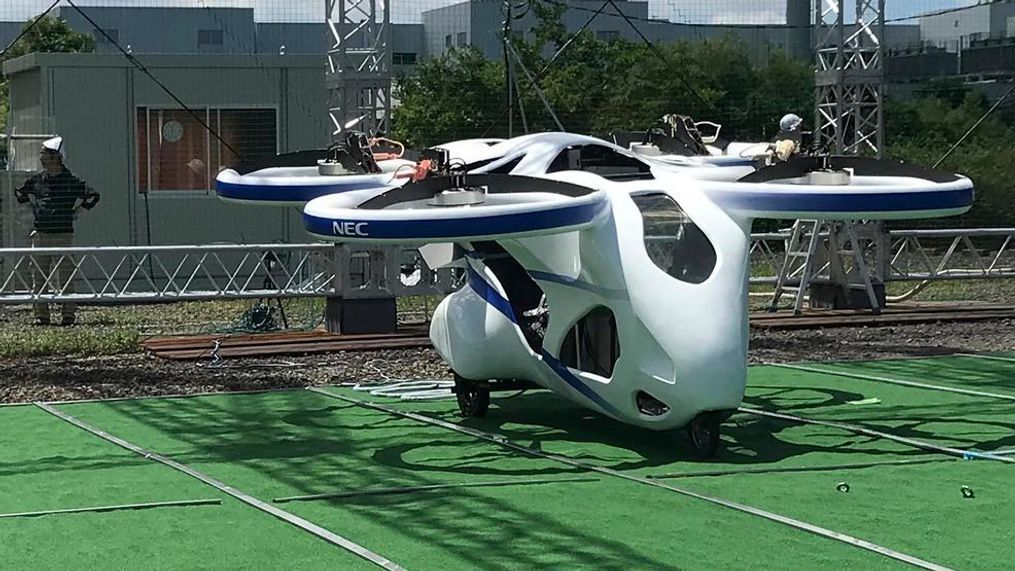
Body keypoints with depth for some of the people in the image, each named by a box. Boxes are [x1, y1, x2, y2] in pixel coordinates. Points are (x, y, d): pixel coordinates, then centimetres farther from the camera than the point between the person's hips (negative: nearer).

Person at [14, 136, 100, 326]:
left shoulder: (71, 181, -3)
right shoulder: (36, 181, 9)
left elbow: (92, 196, 4)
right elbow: (19, 195, 26)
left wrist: (76, 209, 4)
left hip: (63, 234, -4)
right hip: (40, 234, 4)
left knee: (65, 275, -2)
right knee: (39, 276, 3)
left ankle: (68, 314, 4)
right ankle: (41, 315, 8)